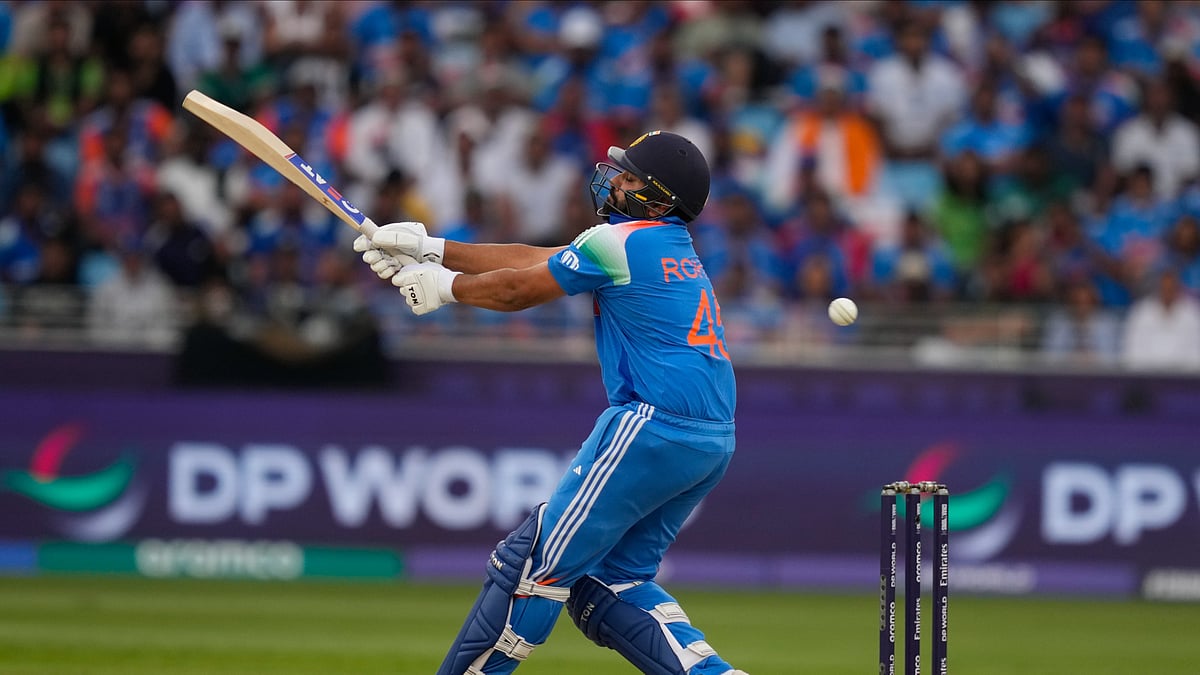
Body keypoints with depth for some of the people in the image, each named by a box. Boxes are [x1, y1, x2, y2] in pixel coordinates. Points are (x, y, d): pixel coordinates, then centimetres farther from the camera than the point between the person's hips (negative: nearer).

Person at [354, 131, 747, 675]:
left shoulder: (620, 242, -6)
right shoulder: (670, 245, 22)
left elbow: (516, 290, 2)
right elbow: (533, 261, 23)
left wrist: (444, 285, 20)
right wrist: (431, 249, 21)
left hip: (655, 425, -9)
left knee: (541, 558, -3)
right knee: (610, 580, 14)